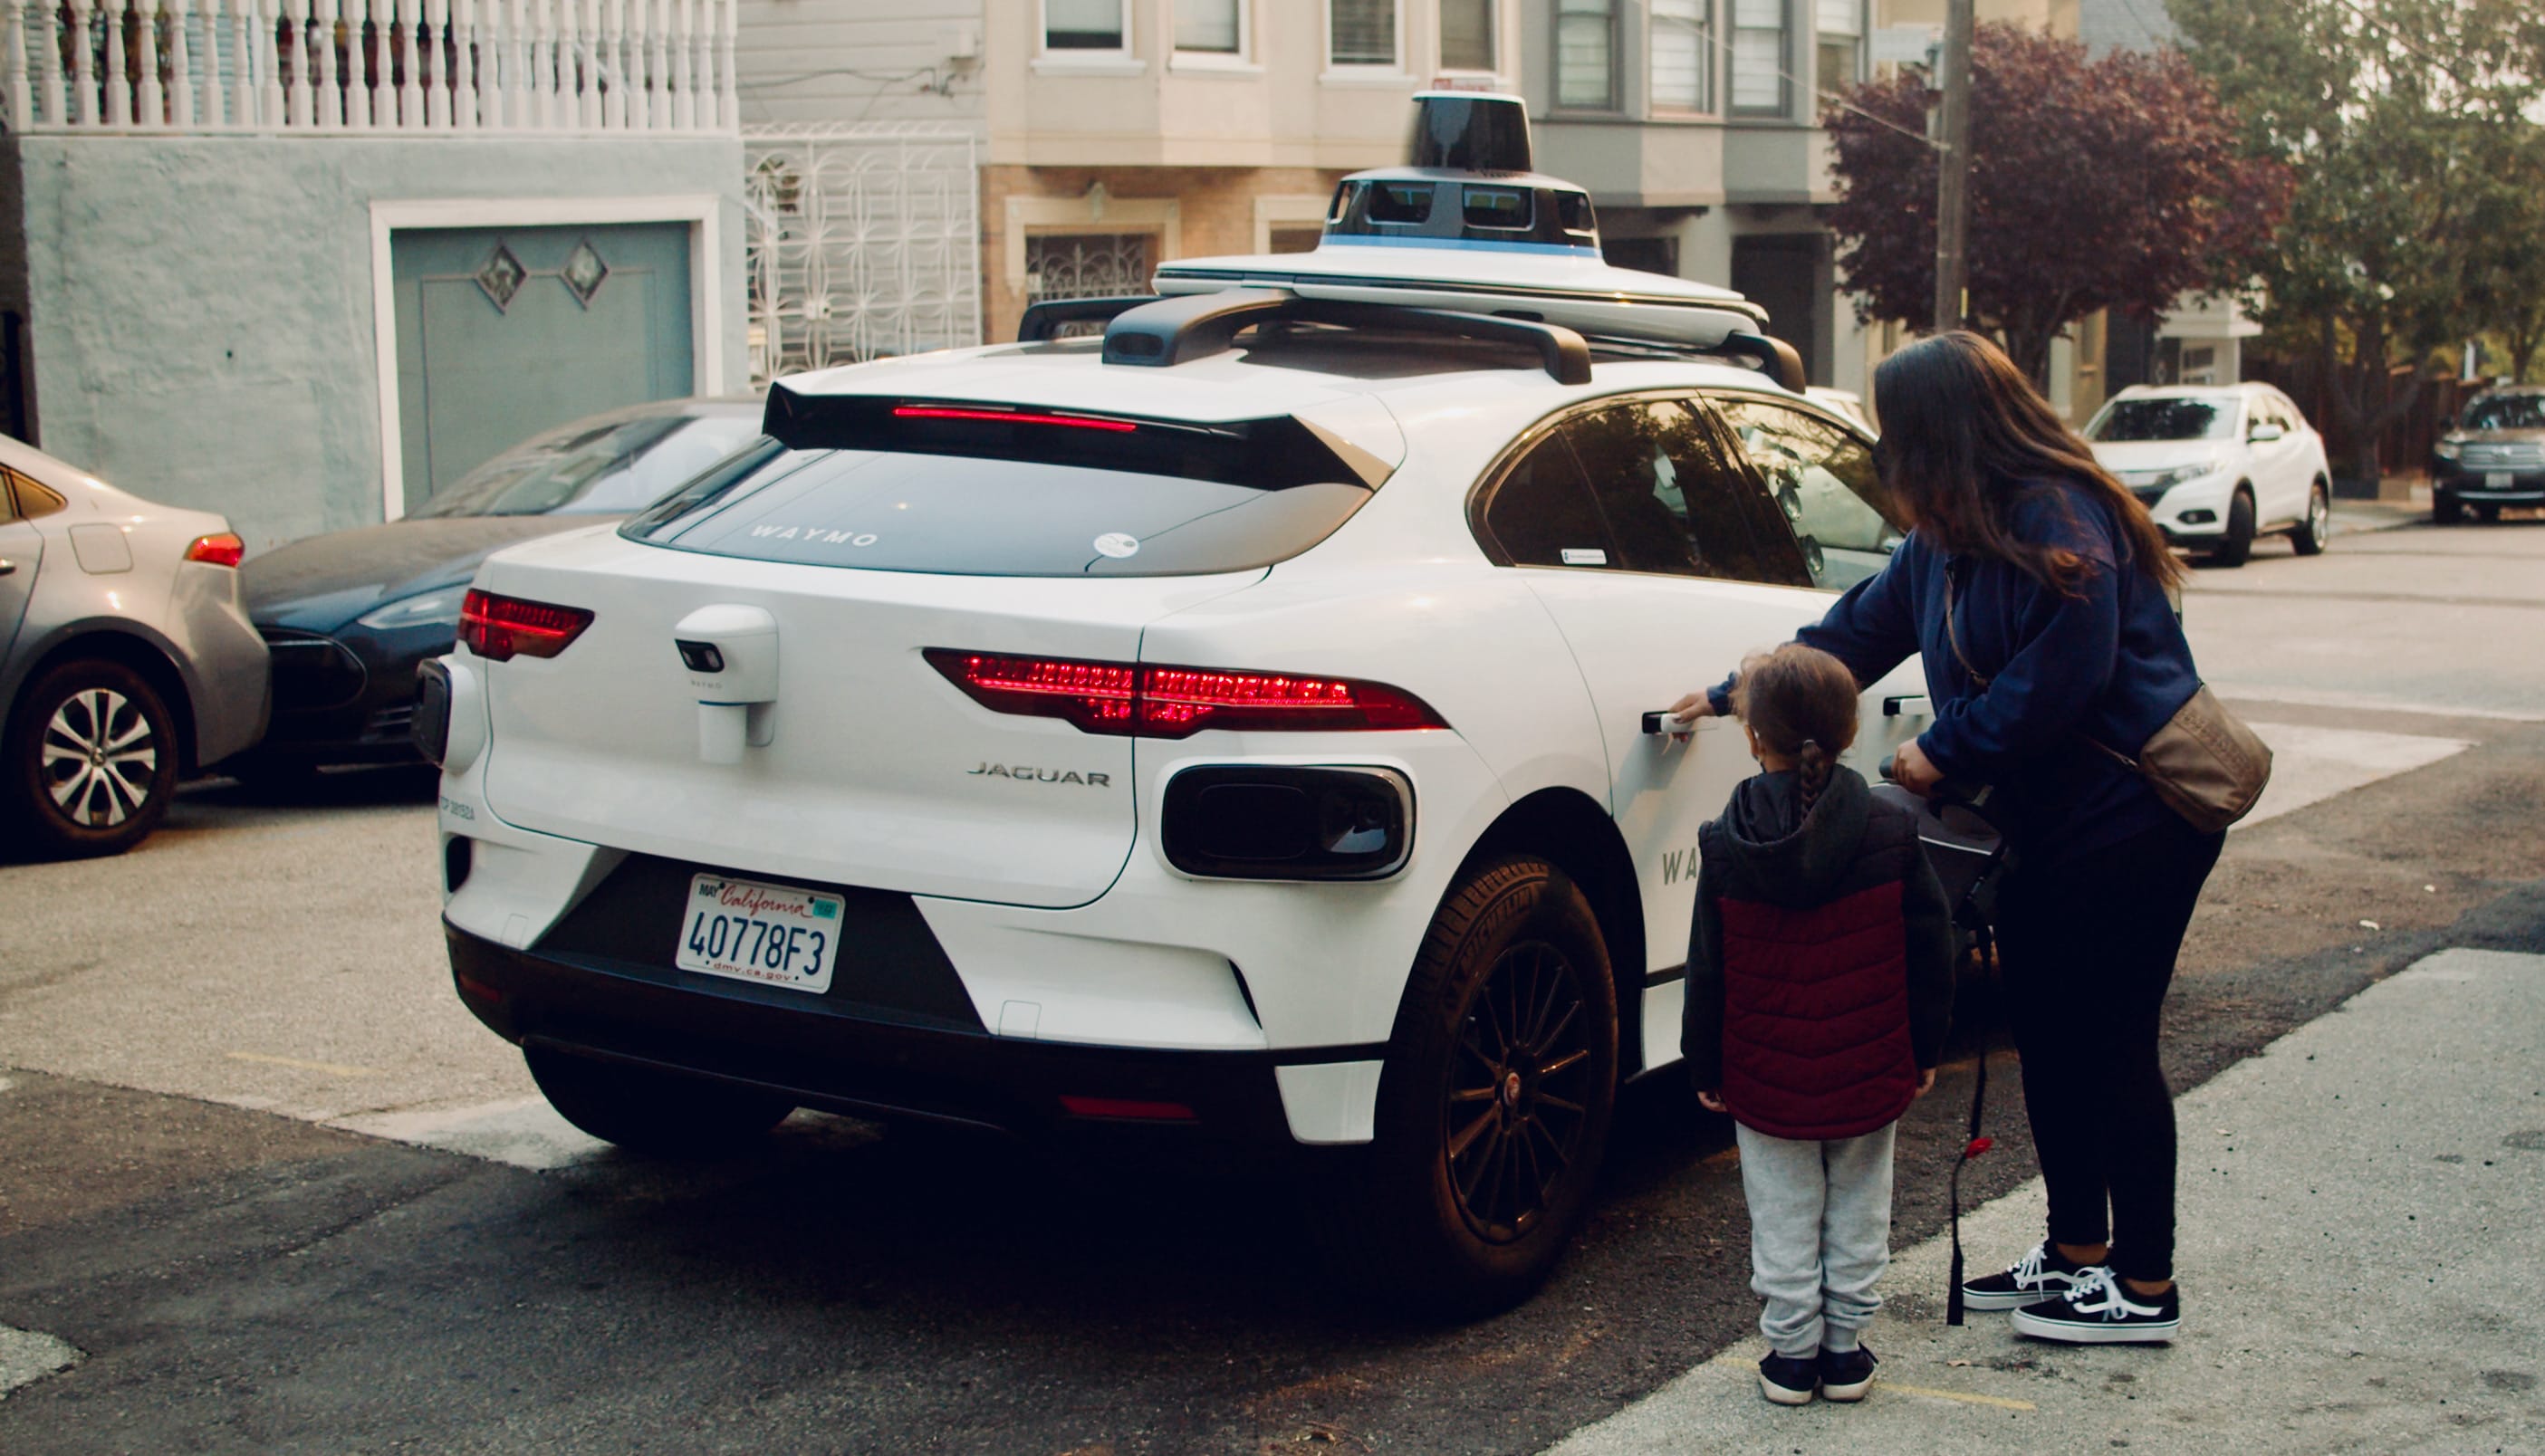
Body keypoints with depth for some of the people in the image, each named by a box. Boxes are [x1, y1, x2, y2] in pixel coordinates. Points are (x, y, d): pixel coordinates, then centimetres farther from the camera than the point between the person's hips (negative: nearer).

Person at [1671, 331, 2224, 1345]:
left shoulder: (2059, 525, -19)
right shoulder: (1949, 536, 10)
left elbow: (2057, 680, -24)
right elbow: (1861, 629, 21)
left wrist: (1944, 750, -14)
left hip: (2127, 824, -9)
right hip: (2040, 824, 9)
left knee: (2108, 1047, -4)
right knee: (2046, 1037, 13)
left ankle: (2145, 1288, 7)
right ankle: (2077, 1252, 26)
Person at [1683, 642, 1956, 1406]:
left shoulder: (1724, 848, -10)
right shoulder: (1891, 833, -9)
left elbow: (1707, 974, -4)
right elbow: (1928, 954, -3)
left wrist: (1707, 1069, 7)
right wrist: (1925, 1050, 9)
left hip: (1766, 1083, -1)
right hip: (1868, 1081, 1)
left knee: (1783, 1220, 12)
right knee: (1856, 1214, 15)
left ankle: (1792, 1352, 16)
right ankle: (1845, 1349, 21)